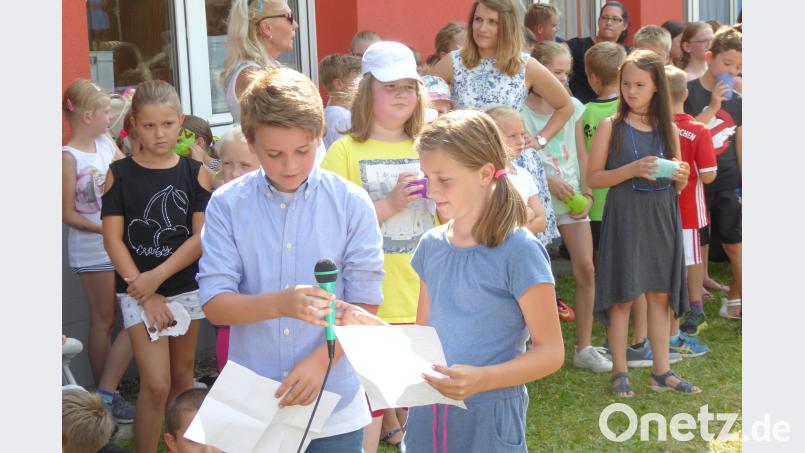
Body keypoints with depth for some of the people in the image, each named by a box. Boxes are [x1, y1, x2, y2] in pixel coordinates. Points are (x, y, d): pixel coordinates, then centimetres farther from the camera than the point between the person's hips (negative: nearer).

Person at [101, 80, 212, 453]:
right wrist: (144, 293, -13)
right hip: (137, 290, -2)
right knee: (156, 385, -9)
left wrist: (157, 276, -17)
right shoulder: (119, 173, -5)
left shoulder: (195, 173, -1)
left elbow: (201, 236, -7)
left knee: (181, 375, 13)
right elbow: (112, 240, -7)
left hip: (187, 287, 2)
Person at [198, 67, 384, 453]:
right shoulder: (227, 205, -3)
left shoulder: (351, 203, -3)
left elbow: (364, 305, -3)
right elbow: (214, 305, -7)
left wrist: (320, 361, -16)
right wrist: (279, 304, -24)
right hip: (251, 403, 0)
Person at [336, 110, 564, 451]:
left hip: (488, 415, -5)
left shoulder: (518, 251, -13)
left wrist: (481, 379, -25)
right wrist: (374, 326, -5)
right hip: (427, 412, 5)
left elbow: (550, 352, -12)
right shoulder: (433, 244, 5)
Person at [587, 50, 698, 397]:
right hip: (625, 217, -4)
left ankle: (661, 371, 17)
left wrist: (680, 178, -8)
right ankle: (619, 372, 11)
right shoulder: (611, 127, -3)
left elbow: (677, 185, 15)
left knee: (661, 295, 8)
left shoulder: (669, 129, 7)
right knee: (622, 296, 0)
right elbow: (593, 178, -6)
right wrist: (632, 170, -19)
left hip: (662, 218, 4)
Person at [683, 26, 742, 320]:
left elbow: (740, 145, 12)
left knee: (734, 245, 1)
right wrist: (713, 107, -19)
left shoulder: (737, 101, 7)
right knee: (698, 245, 4)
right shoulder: (689, 92, -6)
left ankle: (735, 298, 14)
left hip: (728, 181, 3)